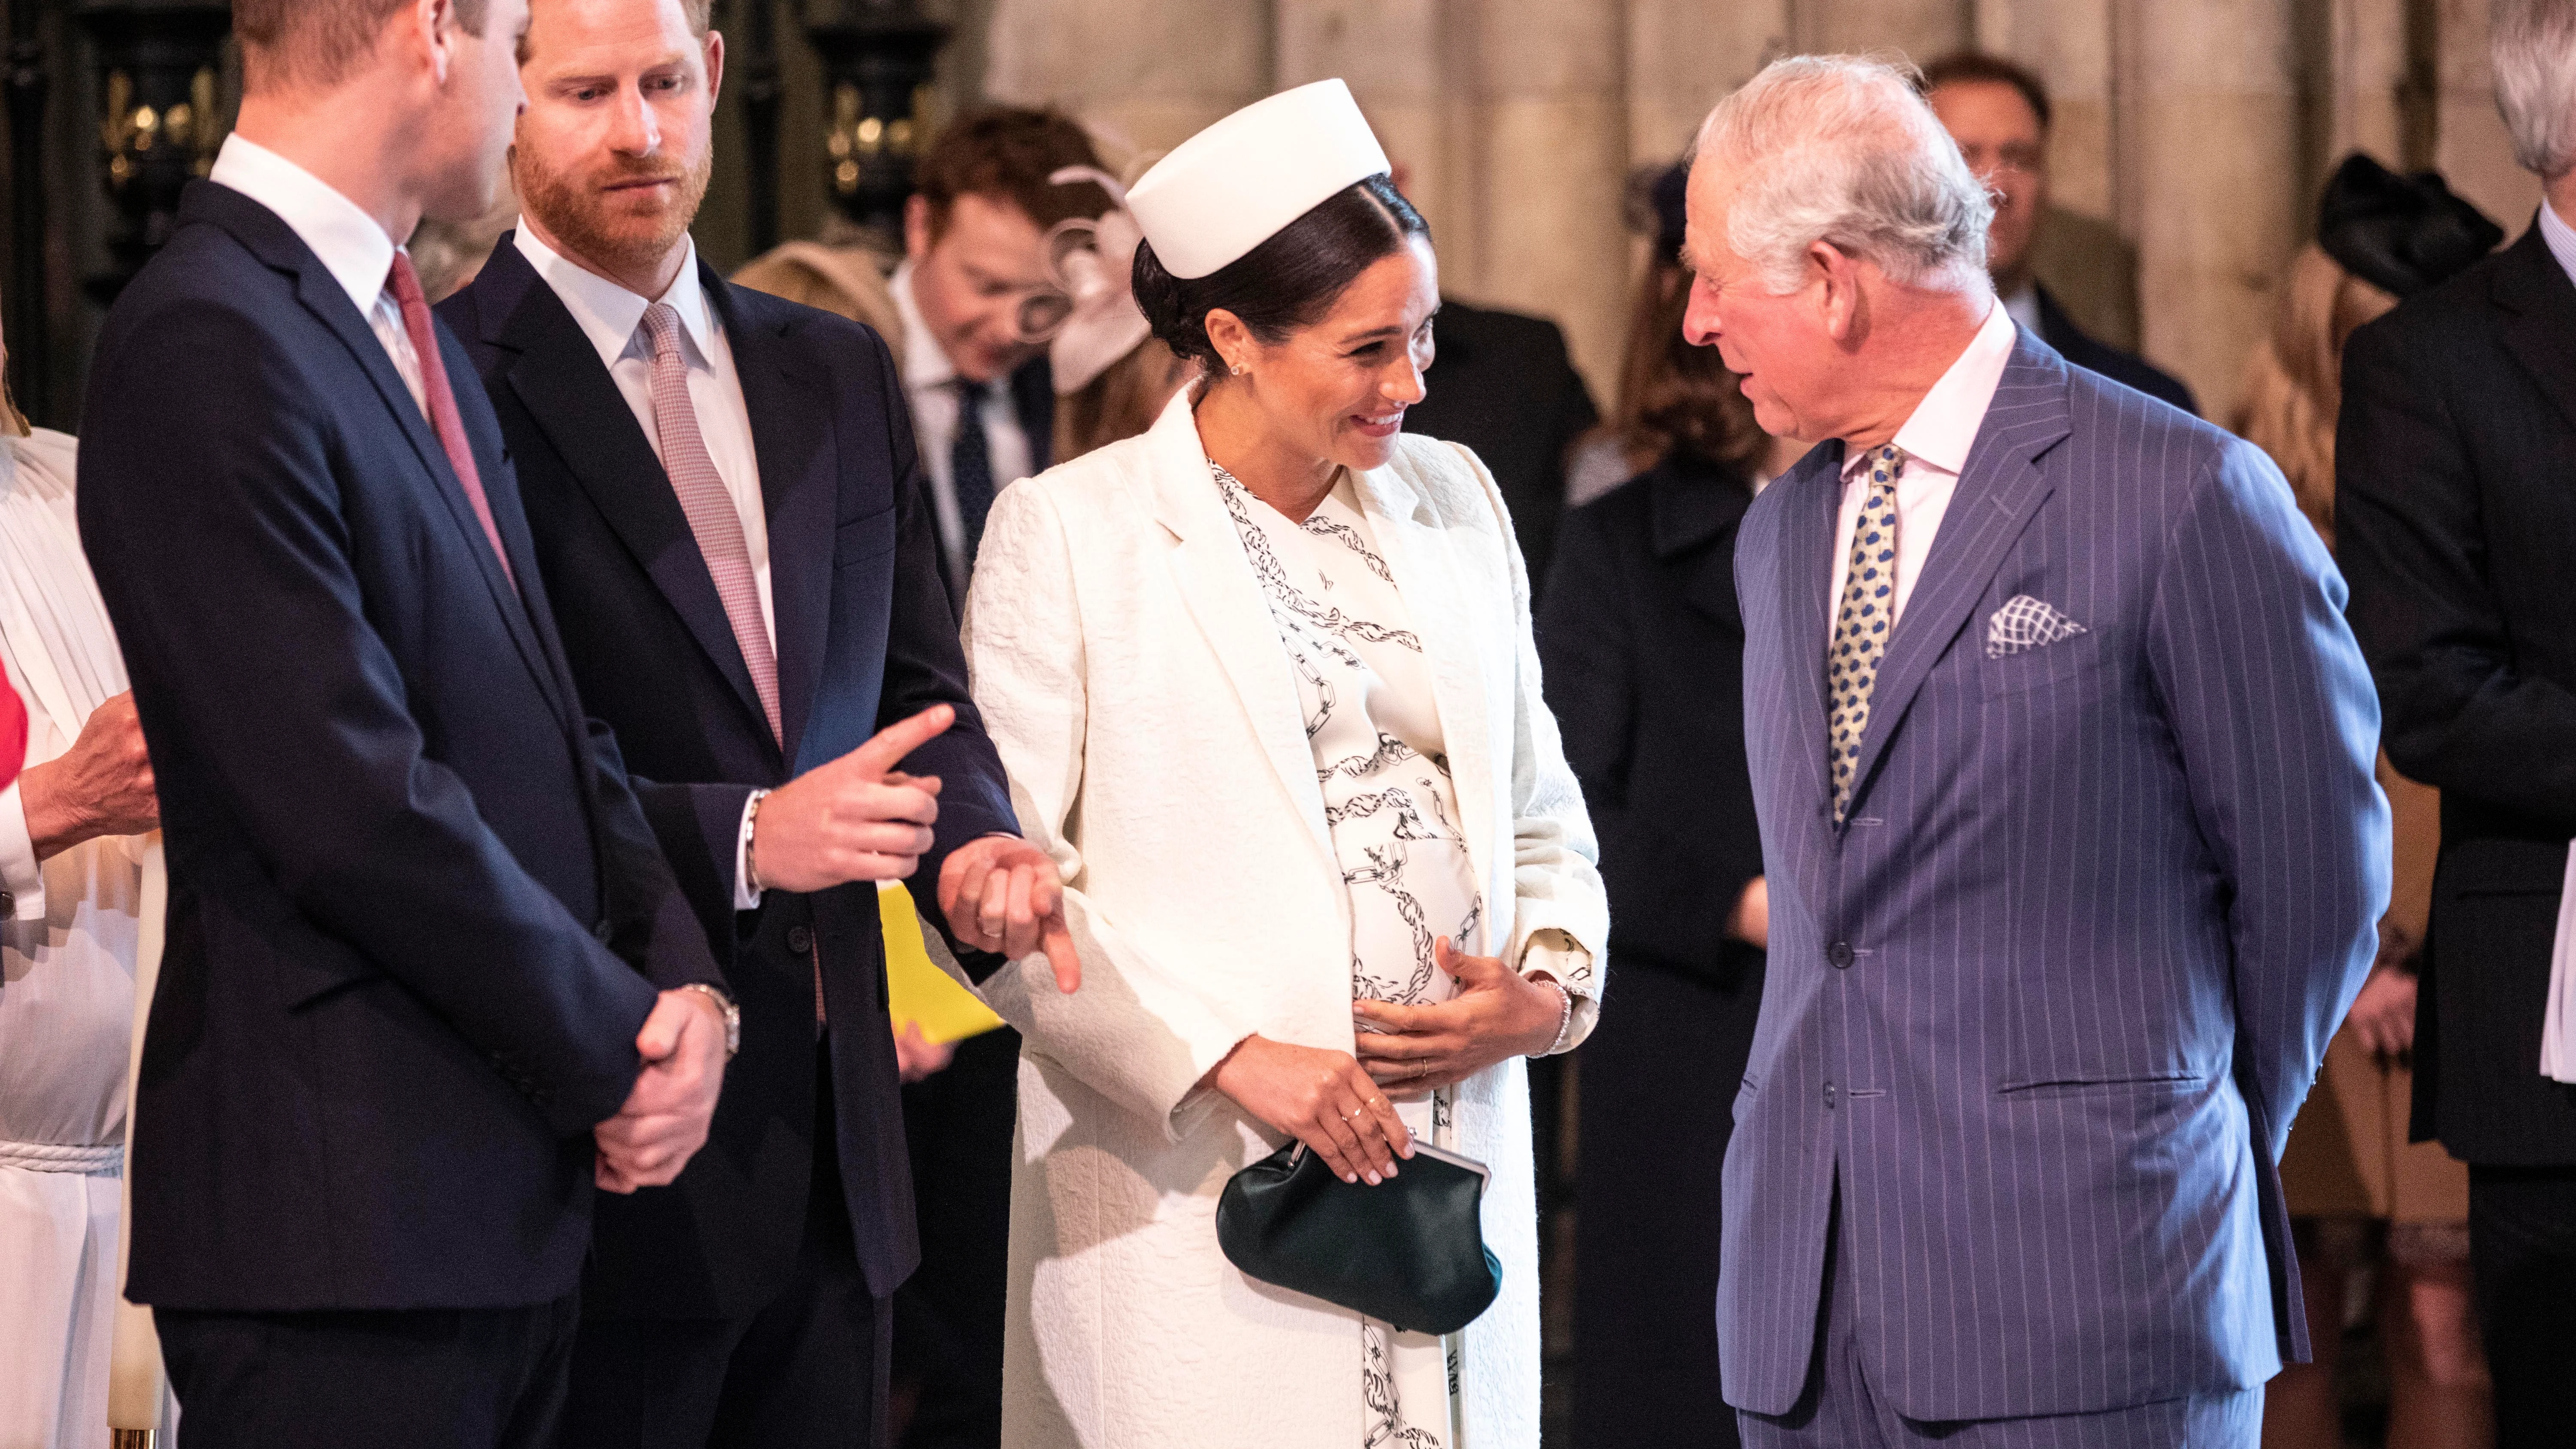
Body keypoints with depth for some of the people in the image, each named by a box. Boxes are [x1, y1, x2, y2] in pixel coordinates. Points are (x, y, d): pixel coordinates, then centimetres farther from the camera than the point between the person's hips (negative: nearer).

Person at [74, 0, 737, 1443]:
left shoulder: (419, 336, 17)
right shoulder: (211, 346, -15)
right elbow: (356, 806, -19)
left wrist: (679, 975, 0)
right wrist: (615, 1047, -10)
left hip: (519, 1199, 9)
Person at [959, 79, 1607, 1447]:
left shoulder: (1452, 500, 13)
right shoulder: (1067, 533, -3)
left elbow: (1539, 811, 20)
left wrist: (1552, 987, 0)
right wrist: (1227, 1060, -15)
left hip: (1453, 1165, 4)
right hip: (1193, 1176, -4)